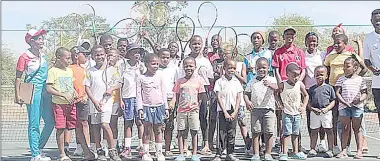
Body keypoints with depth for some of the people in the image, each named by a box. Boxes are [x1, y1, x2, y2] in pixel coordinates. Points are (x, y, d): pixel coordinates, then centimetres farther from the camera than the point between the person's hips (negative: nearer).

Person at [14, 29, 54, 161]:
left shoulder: (43, 55, 12)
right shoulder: (24, 57, -7)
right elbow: (18, 77, -7)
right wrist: (17, 95, -14)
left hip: (45, 92, 7)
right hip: (33, 92, -7)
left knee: (50, 122, 8)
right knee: (34, 124, -3)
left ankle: (39, 148, 24)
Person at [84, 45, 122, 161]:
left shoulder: (111, 69, 5)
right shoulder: (90, 71, 6)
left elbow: (119, 83, 8)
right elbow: (87, 88, 2)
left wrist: (112, 88, -14)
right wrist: (95, 101, -8)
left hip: (106, 101, -2)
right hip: (94, 102, 3)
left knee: (105, 124, -15)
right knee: (95, 127, 6)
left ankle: (112, 150, -4)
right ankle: (100, 151, 18)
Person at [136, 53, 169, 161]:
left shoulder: (160, 76, 4)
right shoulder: (141, 78, -2)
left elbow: (164, 92, 8)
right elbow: (138, 94, -2)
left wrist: (166, 107, 7)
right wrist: (140, 108, -8)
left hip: (159, 106, 2)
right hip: (147, 107, -2)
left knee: (158, 130, 7)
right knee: (147, 130, 2)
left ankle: (159, 152, 16)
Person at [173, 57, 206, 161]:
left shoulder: (198, 80, 2)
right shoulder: (179, 81, 4)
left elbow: (201, 96, 6)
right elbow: (177, 96, 9)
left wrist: (198, 104, -3)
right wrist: (178, 105, -1)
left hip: (193, 110, -1)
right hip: (181, 110, 1)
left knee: (194, 132, 4)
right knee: (180, 132, 3)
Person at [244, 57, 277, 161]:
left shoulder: (271, 80, 2)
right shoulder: (252, 82, 11)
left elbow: (276, 87, -18)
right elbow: (246, 93, 13)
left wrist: (270, 85, -40)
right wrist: (247, 101, -7)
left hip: (268, 109, -2)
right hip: (255, 110, 2)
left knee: (269, 133, 1)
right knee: (255, 132, 4)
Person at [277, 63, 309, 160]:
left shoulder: (300, 85, -3)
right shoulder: (282, 85, -11)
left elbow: (306, 95, 11)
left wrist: (304, 106, 2)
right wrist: (280, 103, -4)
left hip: (297, 113, 4)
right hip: (287, 113, -3)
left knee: (295, 134, 14)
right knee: (287, 133, -8)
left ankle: (296, 152, 25)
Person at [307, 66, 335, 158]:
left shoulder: (329, 88, 4)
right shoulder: (311, 89, 8)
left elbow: (333, 101, 4)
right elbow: (308, 101, 8)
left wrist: (327, 109, -11)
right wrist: (312, 109, -10)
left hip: (326, 112, -1)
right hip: (314, 113, 1)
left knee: (329, 131, 2)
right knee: (314, 131, 6)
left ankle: (330, 150, 10)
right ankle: (312, 149, 13)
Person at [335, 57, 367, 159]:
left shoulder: (360, 79, 6)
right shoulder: (341, 79, 8)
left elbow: (364, 93, 5)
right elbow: (337, 93, 2)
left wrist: (360, 99, -16)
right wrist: (344, 102, -12)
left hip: (357, 107, -1)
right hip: (344, 106, 1)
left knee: (357, 129, 4)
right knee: (345, 129, 4)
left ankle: (359, 151, 9)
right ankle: (344, 151, 6)